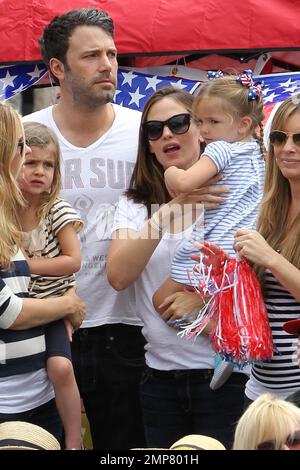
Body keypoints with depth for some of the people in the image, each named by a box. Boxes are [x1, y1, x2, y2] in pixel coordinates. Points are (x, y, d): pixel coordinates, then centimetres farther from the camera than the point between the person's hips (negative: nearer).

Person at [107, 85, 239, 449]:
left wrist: (206, 297, -21)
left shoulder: (229, 194, -3)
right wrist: (170, 211, -22)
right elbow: (118, 276, -12)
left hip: (225, 372, -3)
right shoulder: (135, 204, 5)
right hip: (161, 375, 3)